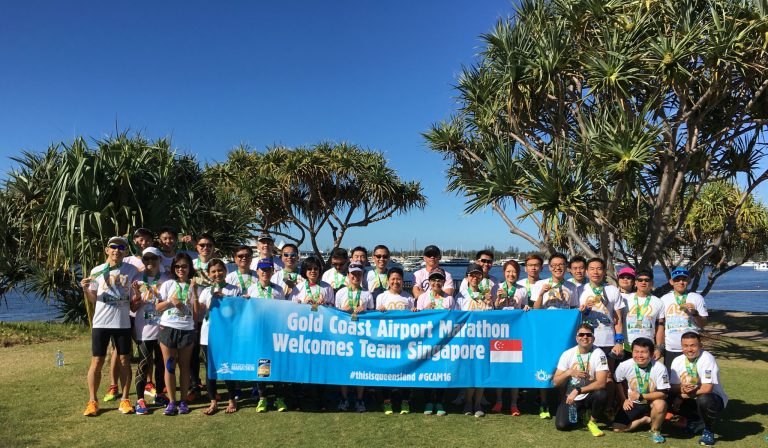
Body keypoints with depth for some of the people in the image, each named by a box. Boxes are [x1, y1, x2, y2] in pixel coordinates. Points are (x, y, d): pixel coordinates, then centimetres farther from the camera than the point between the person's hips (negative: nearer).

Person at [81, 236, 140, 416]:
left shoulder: (131, 271, 3)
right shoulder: (97, 271, 3)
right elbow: (93, 299, 9)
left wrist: (137, 298, -12)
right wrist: (85, 289, -10)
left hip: (123, 323, 1)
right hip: (101, 322, 0)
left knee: (125, 361, 5)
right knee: (97, 361, 2)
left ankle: (125, 399, 15)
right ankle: (92, 401, 14)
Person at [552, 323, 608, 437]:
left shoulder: (599, 354, -15)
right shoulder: (567, 354, -9)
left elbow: (601, 383, -24)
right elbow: (556, 382, -5)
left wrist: (577, 391, -30)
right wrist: (569, 372, -24)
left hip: (589, 396, -1)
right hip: (570, 397, 2)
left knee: (601, 394, -35)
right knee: (561, 425, -18)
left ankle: (592, 422, -5)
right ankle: (577, 414, 19)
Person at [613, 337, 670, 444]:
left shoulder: (659, 368, -25)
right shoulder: (624, 366, -18)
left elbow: (663, 393, -23)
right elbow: (618, 382, 3)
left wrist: (641, 396, -30)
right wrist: (623, 400, 0)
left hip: (652, 401, -2)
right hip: (632, 403, 2)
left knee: (660, 404, -38)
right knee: (617, 428, -10)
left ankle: (655, 430, -7)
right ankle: (646, 419, 14)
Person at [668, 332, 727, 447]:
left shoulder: (707, 359, -21)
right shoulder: (677, 361, -5)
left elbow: (707, 389, -27)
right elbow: (673, 387, -3)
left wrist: (684, 395, -20)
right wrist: (682, 389, -26)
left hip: (713, 399, -6)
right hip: (692, 401, 6)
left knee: (704, 399, -38)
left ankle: (708, 430, -6)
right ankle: (695, 421, 13)